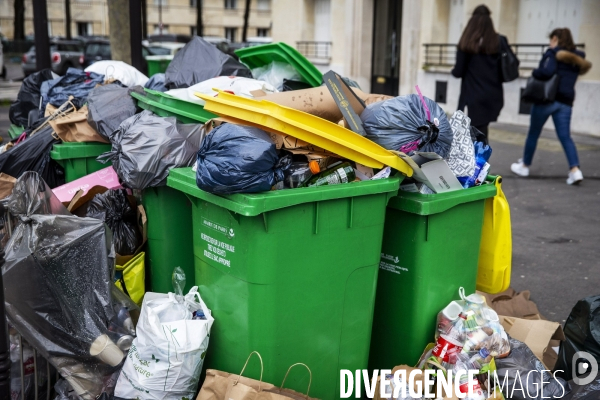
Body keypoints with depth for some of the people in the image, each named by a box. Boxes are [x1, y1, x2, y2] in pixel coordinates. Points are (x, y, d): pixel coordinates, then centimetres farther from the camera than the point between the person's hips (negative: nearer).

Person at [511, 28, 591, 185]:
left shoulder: (553, 53, -9)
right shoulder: (576, 57, 13)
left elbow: (547, 72, -23)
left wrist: (534, 73, -6)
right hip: (566, 101, 6)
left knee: (533, 133, 9)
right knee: (565, 136, 2)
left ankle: (524, 166, 21)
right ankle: (575, 170, -13)